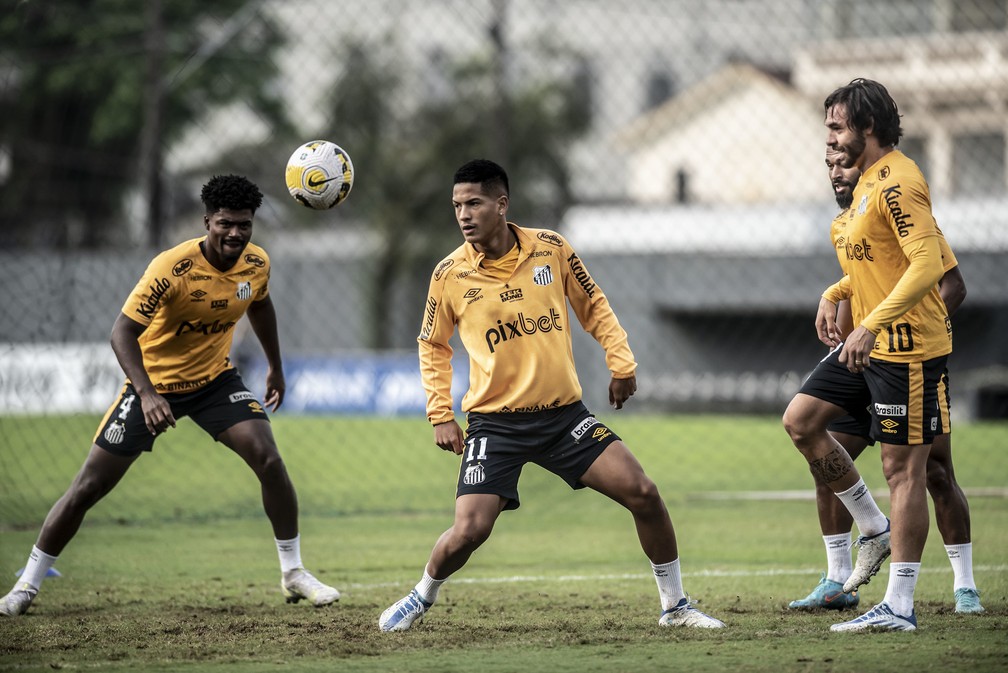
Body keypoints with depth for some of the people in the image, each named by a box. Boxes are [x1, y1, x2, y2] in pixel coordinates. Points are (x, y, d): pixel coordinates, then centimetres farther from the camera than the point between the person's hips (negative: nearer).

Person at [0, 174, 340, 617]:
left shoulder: (256, 264, -10)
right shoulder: (172, 268, -28)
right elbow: (122, 331, -29)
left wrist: (275, 365, 22)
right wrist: (146, 394, -41)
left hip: (214, 379, 4)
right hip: (155, 383, -4)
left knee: (269, 460, -16)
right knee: (90, 484, -4)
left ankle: (293, 573, 0)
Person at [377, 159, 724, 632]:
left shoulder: (551, 248, -3)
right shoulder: (449, 275, -5)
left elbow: (592, 305, 13)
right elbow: (433, 346, 11)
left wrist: (621, 362, 3)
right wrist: (440, 416, 5)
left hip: (565, 413, 1)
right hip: (494, 422, -1)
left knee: (643, 494, -9)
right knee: (468, 531, -16)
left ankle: (675, 606, 9)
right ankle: (422, 597, 16)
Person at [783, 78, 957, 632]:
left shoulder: (898, 183, -18)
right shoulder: (868, 180, 13)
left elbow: (927, 264, -28)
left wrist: (872, 324, -32)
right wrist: (834, 294, 13)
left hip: (906, 346, -10)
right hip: (868, 343, 10)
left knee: (903, 467, -6)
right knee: (801, 420, 8)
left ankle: (899, 607, -3)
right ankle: (874, 530, 19)